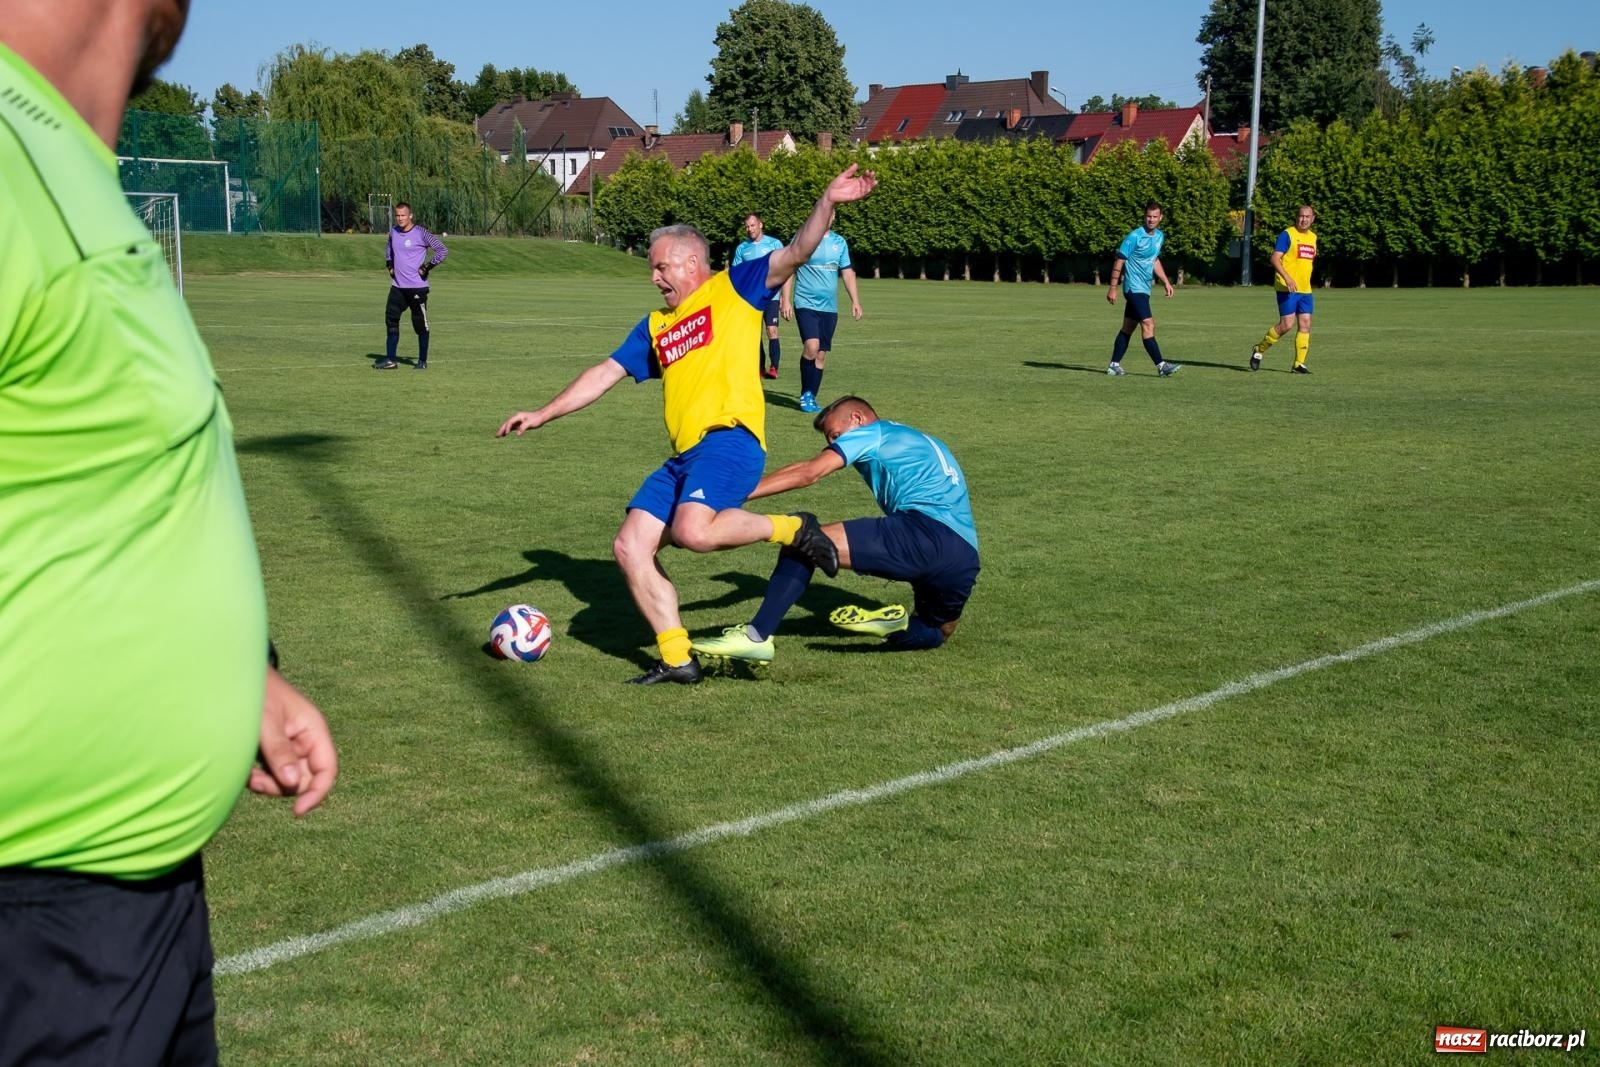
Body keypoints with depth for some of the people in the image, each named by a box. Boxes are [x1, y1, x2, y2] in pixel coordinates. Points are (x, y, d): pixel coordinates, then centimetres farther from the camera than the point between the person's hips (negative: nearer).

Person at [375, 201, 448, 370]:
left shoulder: (420, 233, -12)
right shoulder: (393, 231, 7)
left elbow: (443, 250, -14)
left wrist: (427, 267, -13)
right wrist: (389, 264, 18)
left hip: (417, 287, -6)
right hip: (397, 286, 6)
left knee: (420, 324, 1)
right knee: (391, 320, 4)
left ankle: (422, 361, 10)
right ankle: (390, 360, 9)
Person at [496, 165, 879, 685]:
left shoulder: (734, 287, 8)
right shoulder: (656, 326, 25)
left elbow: (796, 252, -4)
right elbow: (606, 373, 27)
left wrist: (827, 202, -19)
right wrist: (543, 414, 22)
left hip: (729, 438, -8)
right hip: (682, 456, 8)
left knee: (692, 531, -31)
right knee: (629, 548, -2)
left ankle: (792, 528, -7)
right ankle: (677, 658, 4)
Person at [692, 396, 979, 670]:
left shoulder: (873, 432, 12)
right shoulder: (925, 443, 36)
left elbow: (808, 473, 0)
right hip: (967, 563, 8)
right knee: (931, 635, 32)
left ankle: (756, 637, -24)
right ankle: (897, 622, -1)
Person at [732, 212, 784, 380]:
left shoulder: (774, 244, 1)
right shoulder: (742, 248, 10)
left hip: (770, 296, -4)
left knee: (772, 331, -13)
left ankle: (773, 368, -14)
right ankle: (760, 368, 13)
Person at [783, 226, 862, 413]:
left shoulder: (839, 242, 11)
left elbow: (848, 273, 15)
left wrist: (855, 300, 6)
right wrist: (786, 300, -8)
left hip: (829, 307, 5)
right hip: (806, 304, -5)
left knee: (821, 354, 4)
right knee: (812, 346, -21)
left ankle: (810, 398, 16)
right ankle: (806, 394, -4)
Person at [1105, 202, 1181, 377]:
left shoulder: (1160, 236, 11)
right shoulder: (1134, 237, -14)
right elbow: (1119, 261, -12)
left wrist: (1166, 282, 20)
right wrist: (1113, 288, -14)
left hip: (1144, 289, 9)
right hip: (1134, 288, -9)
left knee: (1128, 327, 11)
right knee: (1148, 325, -14)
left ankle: (1114, 365, 17)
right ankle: (1161, 366, -17)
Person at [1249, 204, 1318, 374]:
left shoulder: (1313, 237, 15)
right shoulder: (1287, 235, -8)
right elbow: (1275, 258, -16)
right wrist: (1287, 278, -27)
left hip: (1305, 290, 7)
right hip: (1287, 289, -7)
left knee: (1305, 324, 0)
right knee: (1287, 324, -11)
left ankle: (1299, 364, 5)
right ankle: (1259, 350, 9)